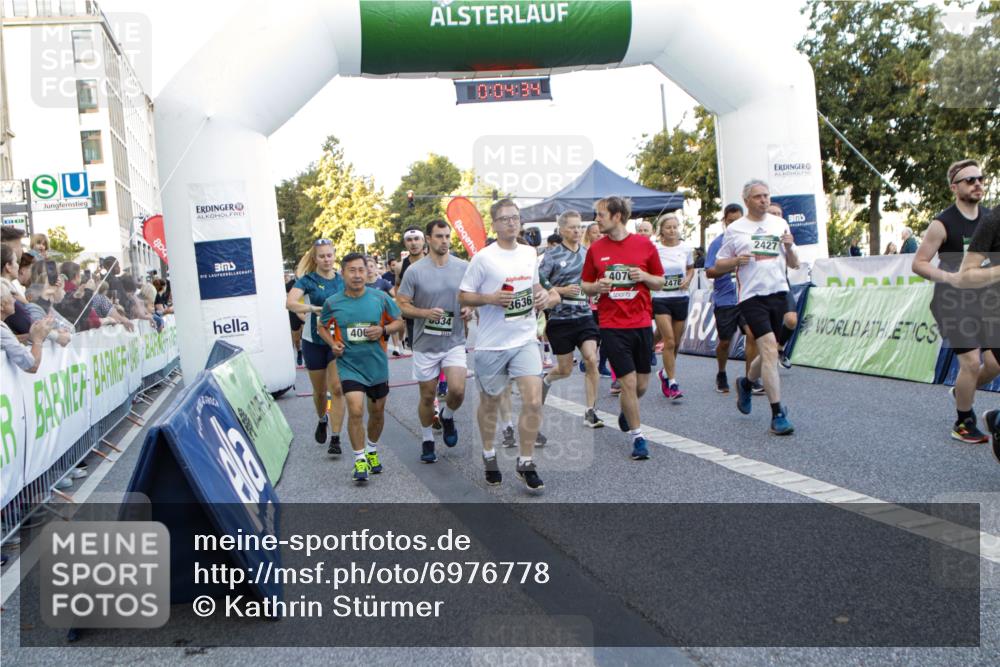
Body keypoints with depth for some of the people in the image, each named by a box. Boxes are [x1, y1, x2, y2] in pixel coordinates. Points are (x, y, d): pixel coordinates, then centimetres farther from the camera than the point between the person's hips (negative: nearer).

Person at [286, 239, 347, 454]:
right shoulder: (308, 280, -6)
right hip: (314, 341, 0)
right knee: (320, 390, 14)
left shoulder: (342, 280, 2)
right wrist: (314, 308, -36)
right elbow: (290, 302, -22)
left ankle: (335, 439, -6)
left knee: (337, 388, -11)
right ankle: (322, 420, 44)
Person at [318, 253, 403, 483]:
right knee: (355, 411, -17)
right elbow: (322, 327, 12)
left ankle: (372, 451, 39)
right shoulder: (332, 303, -4)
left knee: (377, 412, 14)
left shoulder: (381, 298, -5)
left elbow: (399, 321, 5)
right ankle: (360, 459, -1)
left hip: (377, 365, 2)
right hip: (349, 365, -2)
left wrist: (383, 330, -14)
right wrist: (332, 343, -7)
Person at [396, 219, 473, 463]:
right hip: (425, 344, -1)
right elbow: (401, 304, -4)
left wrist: (470, 310, -9)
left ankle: (447, 417, 19)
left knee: (458, 390, -16)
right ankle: (427, 440, 30)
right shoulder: (415, 271, -6)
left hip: (455, 342, 1)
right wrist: (425, 312, -21)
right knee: (427, 396, 9)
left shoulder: (464, 267, 0)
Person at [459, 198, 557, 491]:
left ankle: (526, 463, 6)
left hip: (525, 340, 3)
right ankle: (489, 456, 34)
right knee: (490, 403, 12)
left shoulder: (529, 253, 7)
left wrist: (544, 296, 4)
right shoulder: (483, 257, -8)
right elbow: (463, 296, -5)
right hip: (492, 344, -3)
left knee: (533, 401, -9)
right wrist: (490, 298, -21)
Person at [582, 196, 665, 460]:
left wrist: (644, 276, -13)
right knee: (628, 382, -5)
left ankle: (627, 411, 42)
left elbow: (660, 283, 7)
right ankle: (637, 436, 11)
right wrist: (597, 287, -10)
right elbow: (586, 285, 12)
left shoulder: (645, 244, 0)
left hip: (642, 323, 1)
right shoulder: (595, 249, 2)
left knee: (642, 384, 9)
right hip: (612, 326, -1)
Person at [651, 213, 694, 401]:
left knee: (676, 342, 10)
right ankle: (672, 383, -5)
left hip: (681, 298, 4)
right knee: (669, 341, -11)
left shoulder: (686, 249, 3)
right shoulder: (654, 249, -6)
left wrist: (688, 279, -2)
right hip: (660, 299, -3)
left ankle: (666, 372, 36)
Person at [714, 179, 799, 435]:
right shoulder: (734, 229, 2)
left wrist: (789, 247, -8)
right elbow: (718, 264, 7)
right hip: (752, 296, -4)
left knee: (768, 353, 12)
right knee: (770, 350, -14)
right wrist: (737, 261, -13)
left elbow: (794, 265, 12)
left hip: (779, 293, 4)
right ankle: (778, 415, -10)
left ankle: (746, 383, 42)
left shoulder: (780, 224, 11)